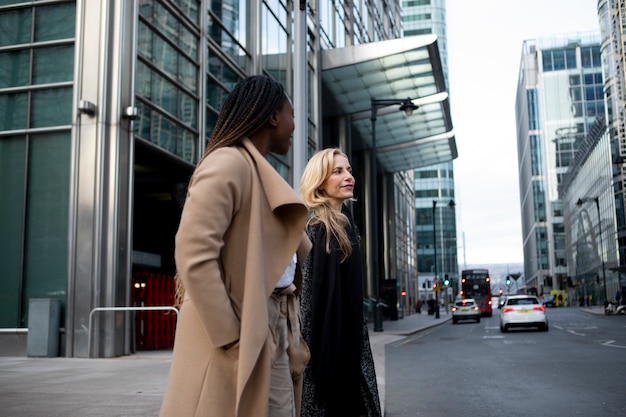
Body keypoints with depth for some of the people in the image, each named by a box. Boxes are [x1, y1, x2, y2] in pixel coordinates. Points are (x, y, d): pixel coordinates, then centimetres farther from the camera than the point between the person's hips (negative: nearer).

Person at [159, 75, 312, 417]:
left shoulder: (261, 174, 18)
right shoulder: (229, 163, -12)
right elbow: (193, 256, -21)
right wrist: (233, 341, -20)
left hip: (270, 336, 9)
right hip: (240, 335, -9)